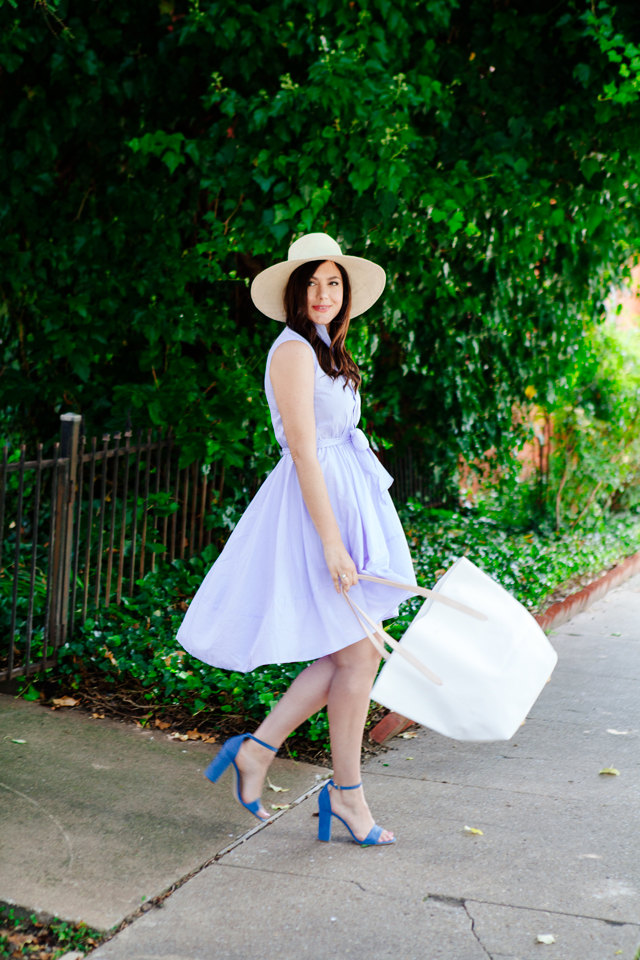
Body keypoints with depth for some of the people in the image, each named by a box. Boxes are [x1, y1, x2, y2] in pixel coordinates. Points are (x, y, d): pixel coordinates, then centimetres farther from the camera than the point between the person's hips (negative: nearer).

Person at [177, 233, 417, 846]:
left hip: (345, 498, 10)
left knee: (352, 654, 9)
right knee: (358, 656, -3)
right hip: (317, 505, -10)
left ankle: (257, 749, 16)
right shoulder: (293, 350, -13)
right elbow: (303, 452, -19)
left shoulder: (325, 352, 16)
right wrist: (331, 541, -23)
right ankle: (347, 794, 11)